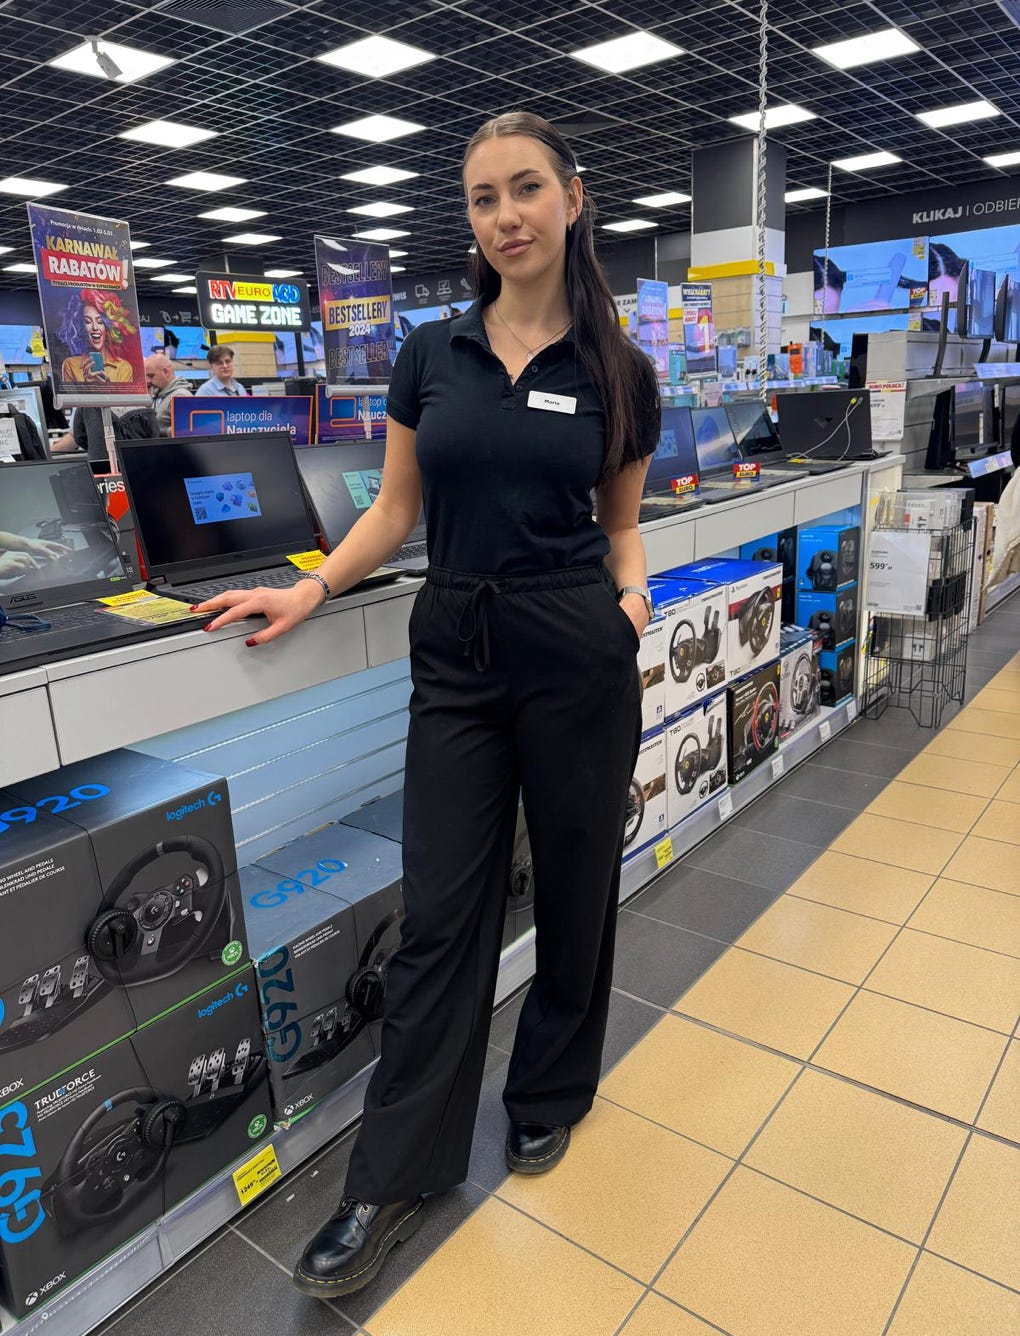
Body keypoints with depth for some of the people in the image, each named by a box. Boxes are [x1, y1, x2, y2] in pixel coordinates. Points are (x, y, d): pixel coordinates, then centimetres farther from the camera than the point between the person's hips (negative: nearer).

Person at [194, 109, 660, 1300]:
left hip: (576, 653, 0)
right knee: (440, 911, 4)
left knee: (574, 886, 12)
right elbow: (395, 509, 8)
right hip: (454, 654, 1)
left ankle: (549, 1097, 38)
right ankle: (395, 1178, 19)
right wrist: (311, 589, -4)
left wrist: (632, 594, -9)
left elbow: (621, 525, 10)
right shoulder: (430, 354, 5)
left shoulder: (618, 372, 2)